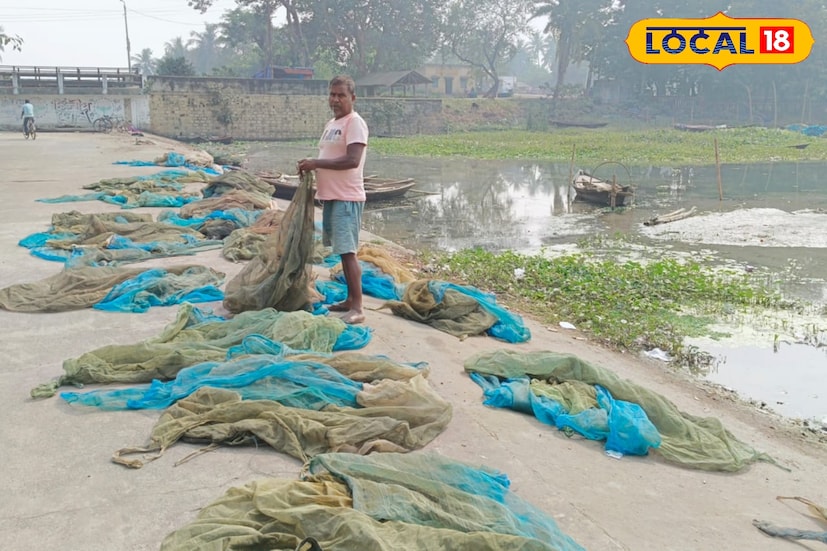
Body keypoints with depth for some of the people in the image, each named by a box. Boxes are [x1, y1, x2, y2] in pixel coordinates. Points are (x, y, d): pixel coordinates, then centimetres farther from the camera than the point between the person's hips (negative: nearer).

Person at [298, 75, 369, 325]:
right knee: (342, 251, 13)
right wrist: (312, 167, 6)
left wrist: (315, 163, -19)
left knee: (348, 251, -11)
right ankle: (350, 299, 23)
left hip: (346, 198, -9)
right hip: (330, 196, 9)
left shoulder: (355, 122, -11)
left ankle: (357, 308, -9)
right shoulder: (331, 124, 18)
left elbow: (352, 160, -23)